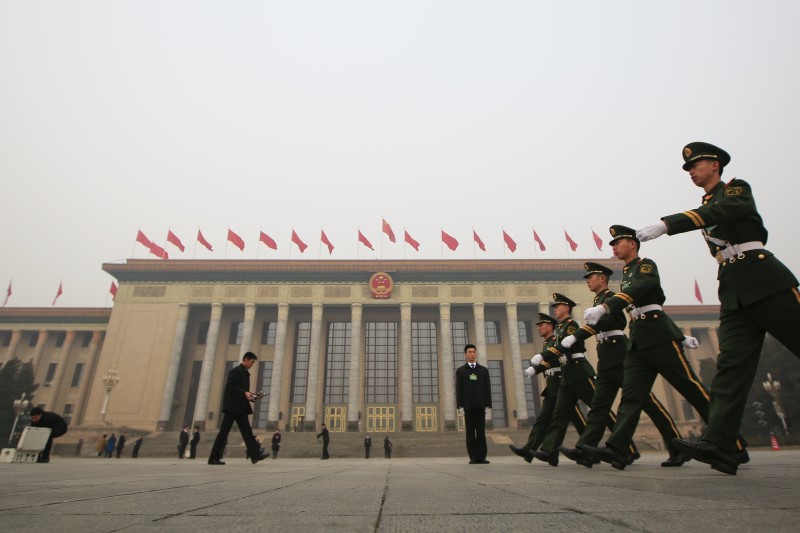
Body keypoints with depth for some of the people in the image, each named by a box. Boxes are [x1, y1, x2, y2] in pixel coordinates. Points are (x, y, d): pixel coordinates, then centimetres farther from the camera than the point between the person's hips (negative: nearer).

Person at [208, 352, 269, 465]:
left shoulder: (245, 373, 20)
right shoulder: (236, 370, -8)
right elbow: (230, 386, -18)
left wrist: (252, 396, 7)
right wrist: (244, 393, -26)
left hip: (240, 407, 9)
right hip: (232, 406, -9)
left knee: (247, 432, 1)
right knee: (224, 431, -4)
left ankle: (255, 455, -3)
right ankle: (214, 458, 2)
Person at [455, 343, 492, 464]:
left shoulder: (484, 370, 11)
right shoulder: (460, 371, 6)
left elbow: (487, 389, 7)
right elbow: (458, 389, 1)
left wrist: (488, 405, 0)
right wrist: (460, 406, -6)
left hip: (480, 405, 1)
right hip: (468, 406, -1)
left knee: (481, 431, -1)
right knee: (470, 432, 0)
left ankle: (482, 457, 2)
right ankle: (473, 457, 4)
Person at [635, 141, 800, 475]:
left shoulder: (737, 188, 1)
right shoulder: (705, 208, 21)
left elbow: (719, 213, -21)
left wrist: (664, 225, -34)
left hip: (763, 279, -6)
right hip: (733, 291, 6)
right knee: (731, 363, -6)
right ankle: (720, 446, -14)